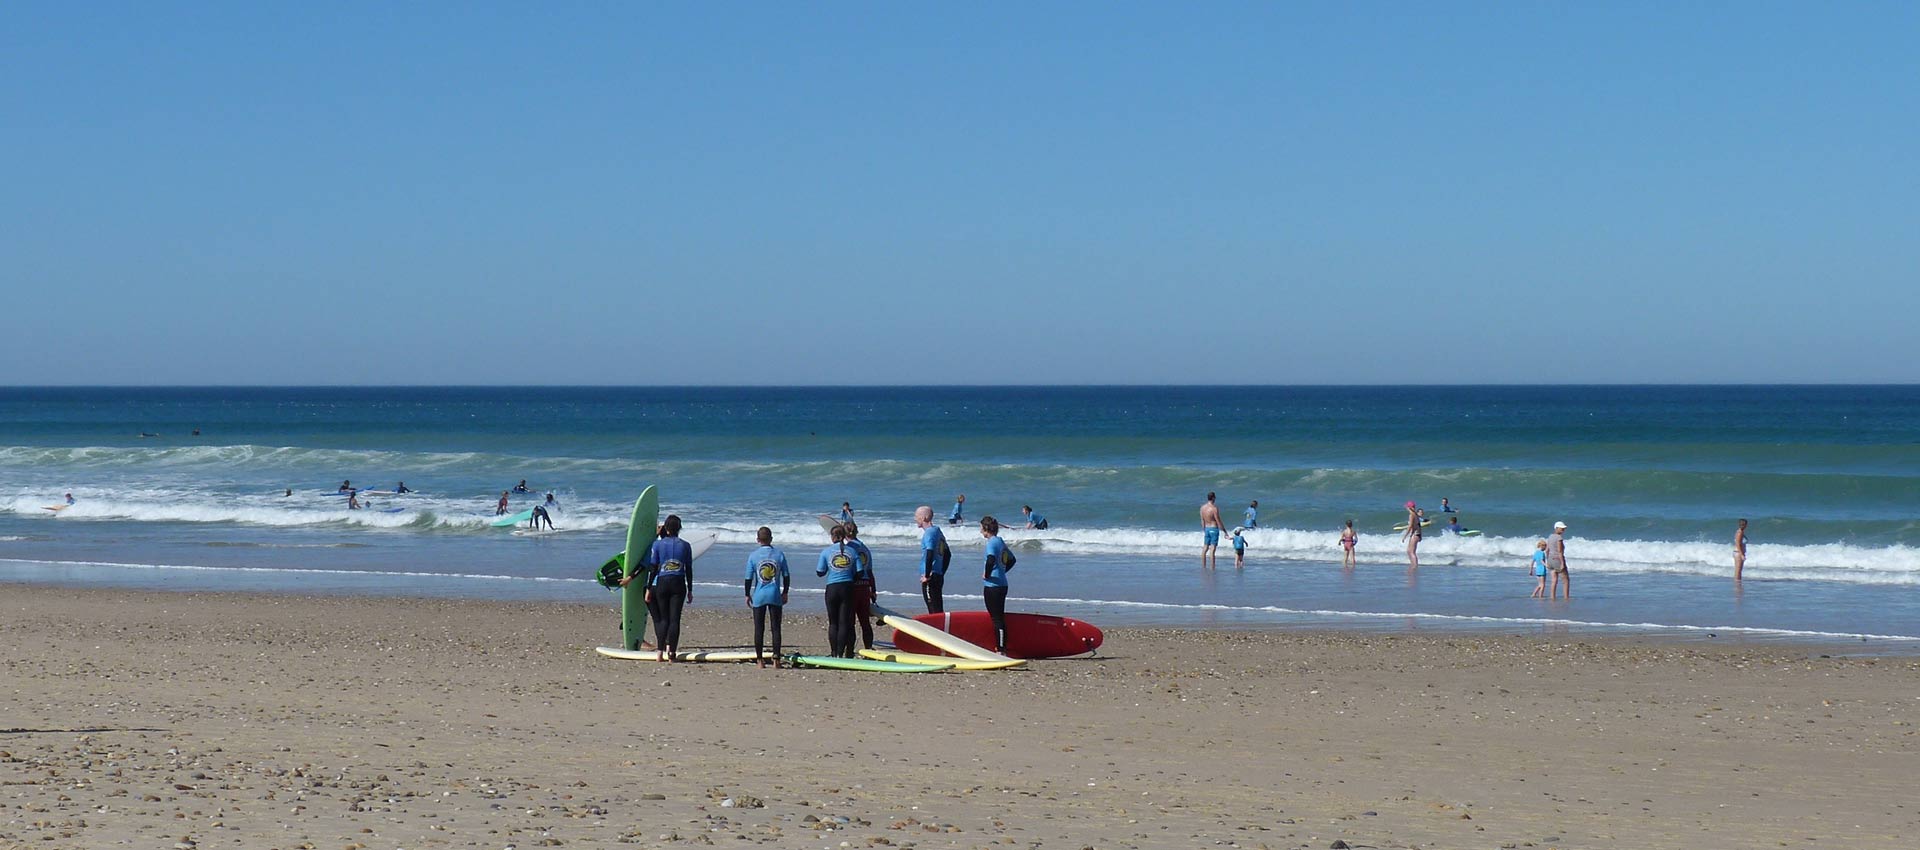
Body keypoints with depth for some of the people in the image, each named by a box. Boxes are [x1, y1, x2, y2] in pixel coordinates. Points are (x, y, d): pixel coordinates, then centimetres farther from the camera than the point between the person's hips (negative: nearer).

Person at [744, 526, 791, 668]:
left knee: (759, 629, 6)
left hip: (758, 596, 0)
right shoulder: (779, 555, -1)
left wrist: (747, 595, 10)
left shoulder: (753, 556, -4)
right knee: (776, 628, 4)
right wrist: (785, 593, 15)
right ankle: (776, 660, 1)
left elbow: (748, 578, -2)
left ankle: (760, 660, 7)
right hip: (775, 596, 0)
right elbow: (786, 576, 3)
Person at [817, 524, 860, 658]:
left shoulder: (826, 552, -3)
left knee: (833, 623, 10)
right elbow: (859, 573, -1)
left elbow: (820, 572, 1)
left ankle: (834, 653, 10)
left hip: (832, 588, -1)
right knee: (844, 622, 3)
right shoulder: (852, 551, 1)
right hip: (847, 588, 1)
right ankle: (841, 654, -2)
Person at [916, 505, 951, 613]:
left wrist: (927, 575, -19)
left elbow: (929, 555, -24)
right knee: (938, 610, 12)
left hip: (930, 577, -9)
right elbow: (948, 554, 23)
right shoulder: (938, 531, 16)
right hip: (939, 576, 9)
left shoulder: (929, 533, -12)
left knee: (934, 611, -8)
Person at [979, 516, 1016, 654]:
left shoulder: (992, 542, -13)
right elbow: (1011, 559, 26)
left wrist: (986, 574, -16)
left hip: (993, 585, -9)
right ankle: (1002, 648, 17)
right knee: (1000, 617, 13)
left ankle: (1000, 649, -8)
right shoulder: (1001, 541, 14)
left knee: (996, 618, -7)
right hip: (1002, 584, 9)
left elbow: (991, 560, -31)